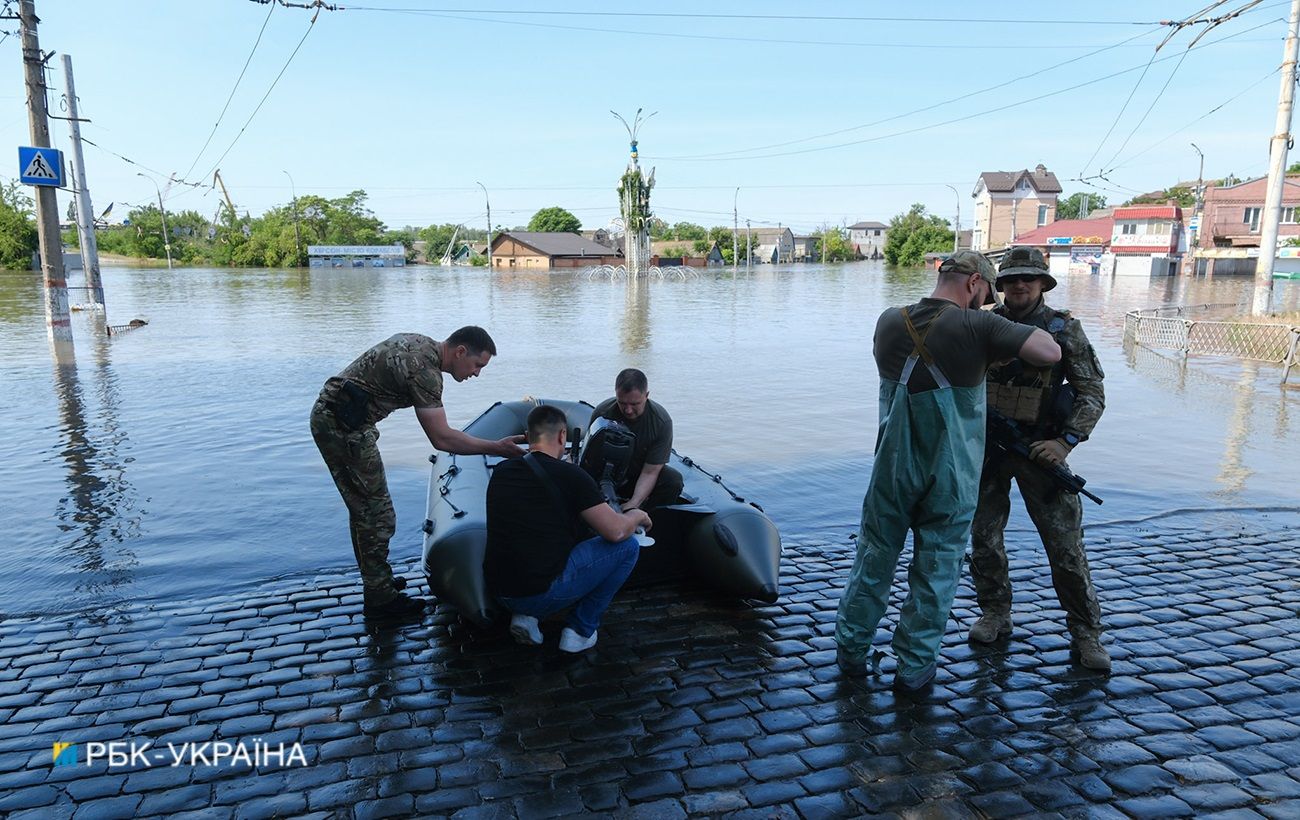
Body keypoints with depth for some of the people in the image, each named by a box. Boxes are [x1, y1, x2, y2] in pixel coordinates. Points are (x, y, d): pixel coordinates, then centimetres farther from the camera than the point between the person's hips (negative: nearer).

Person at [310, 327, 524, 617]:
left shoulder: (420, 342, 10)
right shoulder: (425, 369, -21)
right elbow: (441, 438, -23)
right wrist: (495, 448, -22)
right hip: (346, 427, -10)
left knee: (363, 510, 18)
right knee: (378, 514, -2)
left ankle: (377, 581, 31)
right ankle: (380, 598, 8)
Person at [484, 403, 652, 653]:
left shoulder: (501, 471, 8)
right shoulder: (570, 475, -10)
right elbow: (616, 531, -11)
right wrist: (637, 515, 10)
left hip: (498, 592, 7)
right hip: (542, 593, -7)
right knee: (628, 546, 5)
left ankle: (526, 616, 15)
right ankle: (580, 631, 8)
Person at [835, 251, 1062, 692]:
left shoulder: (890, 321, 0)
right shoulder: (976, 327, -15)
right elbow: (1050, 352, -18)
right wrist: (1010, 338, 1)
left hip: (893, 469, 4)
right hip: (950, 478, -3)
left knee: (874, 559, 16)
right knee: (935, 571, 11)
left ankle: (851, 649, 28)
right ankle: (914, 666, 20)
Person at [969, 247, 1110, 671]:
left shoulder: (1064, 329, -4)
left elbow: (1093, 395, -5)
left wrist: (1066, 442, -18)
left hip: (1039, 450, -2)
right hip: (986, 446, 2)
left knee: (1066, 545, 0)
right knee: (984, 536, 8)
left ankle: (1086, 636, 13)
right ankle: (995, 615, 26)